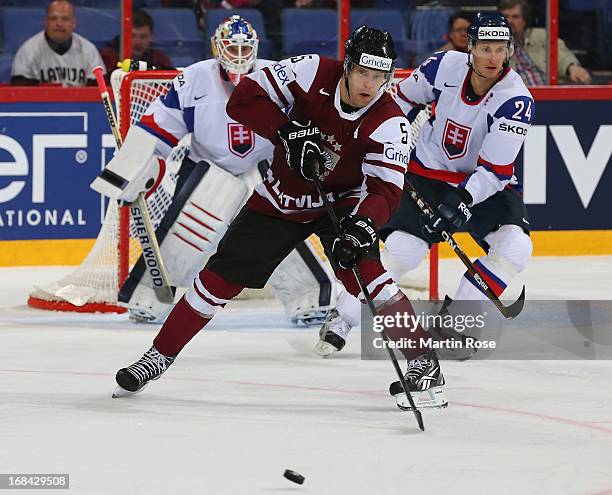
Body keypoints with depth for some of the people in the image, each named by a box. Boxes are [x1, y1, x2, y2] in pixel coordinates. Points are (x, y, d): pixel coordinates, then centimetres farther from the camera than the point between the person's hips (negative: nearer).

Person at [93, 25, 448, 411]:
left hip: (342, 201, -2)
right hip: (281, 198, 2)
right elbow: (245, 98, -19)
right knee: (221, 278, 1)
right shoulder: (313, 73, -20)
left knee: (361, 271, -26)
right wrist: (289, 131, -32)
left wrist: (361, 224, -47)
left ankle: (424, 362, -17)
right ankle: (160, 355, 18)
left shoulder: (390, 123, -23)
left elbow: (385, 190, -29)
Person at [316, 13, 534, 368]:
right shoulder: (445, 66, -15)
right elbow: (406, 99, 7)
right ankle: (341, 320, 0)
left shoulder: (517, 100, -22)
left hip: (487, 182, 0)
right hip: (430, 173, 0)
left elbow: (494, 170, -25)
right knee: (401, 249, -16)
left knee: (515, 246, -22)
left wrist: (462, 200, -37)